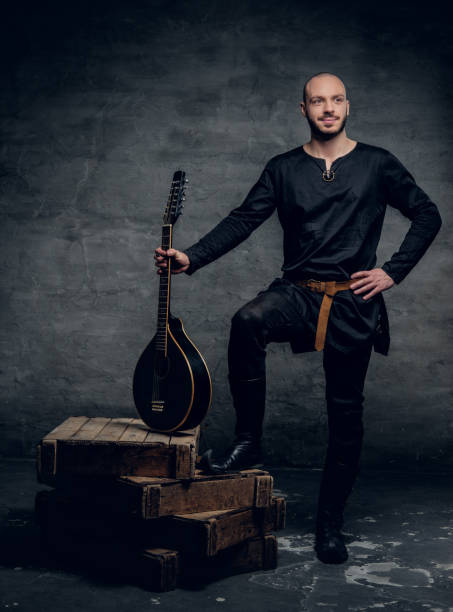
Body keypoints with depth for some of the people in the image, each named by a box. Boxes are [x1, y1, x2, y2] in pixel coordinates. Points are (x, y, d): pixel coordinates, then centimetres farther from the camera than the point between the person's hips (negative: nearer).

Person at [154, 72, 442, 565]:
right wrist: (190, 258, -15)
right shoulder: (284, 169, 7)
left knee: (345, 411, 3)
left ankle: (330, 521, 19)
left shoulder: (376, 164, 6)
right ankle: (248, 444, -19)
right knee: (248, 321, -33)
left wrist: (393, 271, -1)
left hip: (354, 302, 0)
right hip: (298, 292, 0)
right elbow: (243, 220, 0)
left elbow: (427, 216, 10)